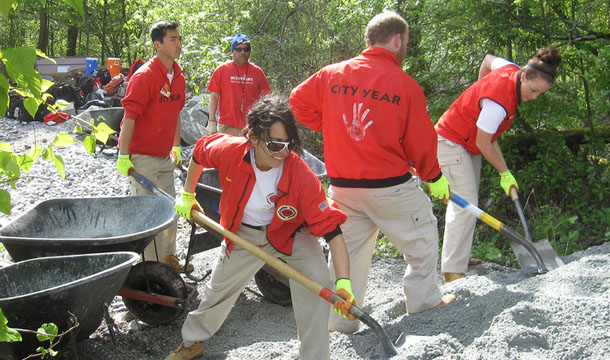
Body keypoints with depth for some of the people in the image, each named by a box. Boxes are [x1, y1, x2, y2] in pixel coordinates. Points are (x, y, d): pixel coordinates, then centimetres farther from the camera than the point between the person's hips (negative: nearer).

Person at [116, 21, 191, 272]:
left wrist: (176, 147, 21)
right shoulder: (144, 76, -17)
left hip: (164, 157, 8)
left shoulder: (178, 76, 8)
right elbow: (130, 116, -19)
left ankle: (169, 258, 32)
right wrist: (123, 155, -21)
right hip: (142, 157, -8)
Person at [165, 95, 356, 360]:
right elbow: (199, 153, -4)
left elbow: (331, 228, -38)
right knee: (218, 290, 20)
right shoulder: (230, 151, -30)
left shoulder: (302, 175, -36)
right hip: (242, 234, 3)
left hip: (292, 235, -2)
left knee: (316, 284, -26)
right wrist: (187, 195, 6)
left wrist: (344, 283, -46)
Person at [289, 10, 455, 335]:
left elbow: (298, 101, 10)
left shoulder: (332, 74, 2)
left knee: (348, 246, 15)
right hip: (390, 185, -4)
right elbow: (420, 143, -5)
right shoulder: (406, 84, -9)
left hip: (342, 186, 4)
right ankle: (422, 299, 25)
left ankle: (341, 319, 18)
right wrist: (434, 177, 11)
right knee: (422, 235, 18)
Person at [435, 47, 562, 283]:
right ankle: (453, 271, -16)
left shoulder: (512, 70, -7)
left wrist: (479, 92, 21)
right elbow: (483, 143, -25)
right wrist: (505, 173, -13)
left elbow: (489, 60, 16)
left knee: (463, 201, 16)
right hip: (451, 142, -10)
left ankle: (458, 256, 27)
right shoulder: (499, 102, -33)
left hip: (469, 143, 10)